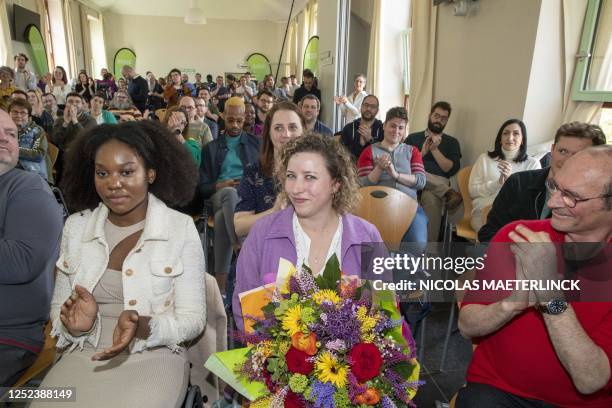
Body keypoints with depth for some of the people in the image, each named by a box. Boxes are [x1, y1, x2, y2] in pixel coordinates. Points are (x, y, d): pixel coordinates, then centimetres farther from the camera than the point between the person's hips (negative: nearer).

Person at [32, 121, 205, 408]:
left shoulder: (181, 229, -8)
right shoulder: (76, 226, 4)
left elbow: (192, 319, -7)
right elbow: (57, 306, 8)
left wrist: (142, 327, -25)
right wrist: (74, 322, -14)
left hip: (153, 358, -3)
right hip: (83, 356, 3)